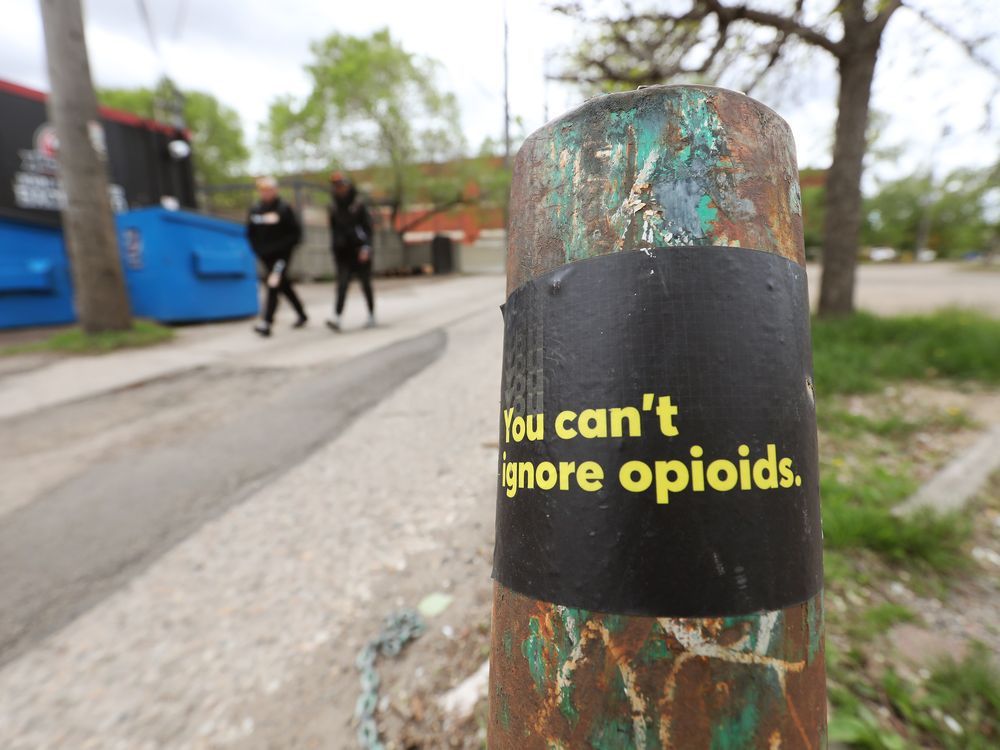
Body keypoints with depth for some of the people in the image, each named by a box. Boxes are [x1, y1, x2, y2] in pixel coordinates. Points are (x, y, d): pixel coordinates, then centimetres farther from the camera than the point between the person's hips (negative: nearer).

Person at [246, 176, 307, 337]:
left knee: (273, 286, -15)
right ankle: (301, 315, 29)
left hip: (281, 256, -6)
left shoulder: (284, 209, -7)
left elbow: (296, 232, -6)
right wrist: (257, 248, 3)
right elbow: (250, 232, 15)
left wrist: (283, 246, -13)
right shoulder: (255, 209, 8)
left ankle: (266, 323, -18)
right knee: (284, 286, 14)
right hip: (265, 256, 6)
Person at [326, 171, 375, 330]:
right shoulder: (334, 206, 8)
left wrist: (366, 247, -15)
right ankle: (337, 318, -14)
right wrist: (334, 248, 14)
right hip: (343, 250, 3)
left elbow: (368, 226, -6)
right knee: (342, 284, -7)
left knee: (365, 284, 7)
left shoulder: (358, 204, -4)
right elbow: (333, 228, 15)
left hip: (359, 249, -3)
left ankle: (371, 316, 20)